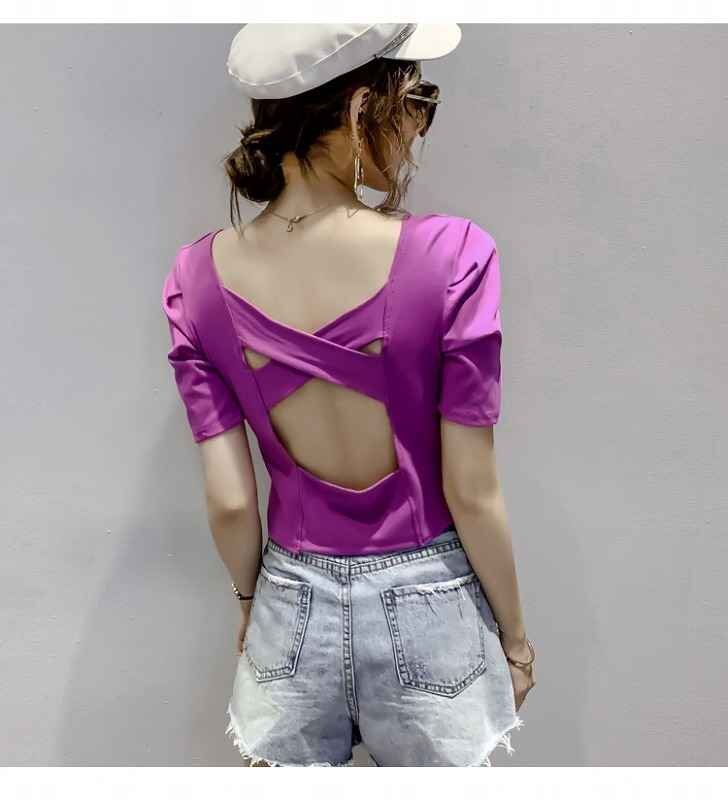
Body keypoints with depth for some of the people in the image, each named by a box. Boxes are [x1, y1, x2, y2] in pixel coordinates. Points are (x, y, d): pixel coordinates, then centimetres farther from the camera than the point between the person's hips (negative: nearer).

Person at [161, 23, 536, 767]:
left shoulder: (198, 277, -11)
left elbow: (229, 502, -7)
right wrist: (515, 632, 2)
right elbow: (472, 493, -15)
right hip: (428, 610, -1)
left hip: (294, 609, 2)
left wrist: (249, 602, 12)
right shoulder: (451, 255, -21)